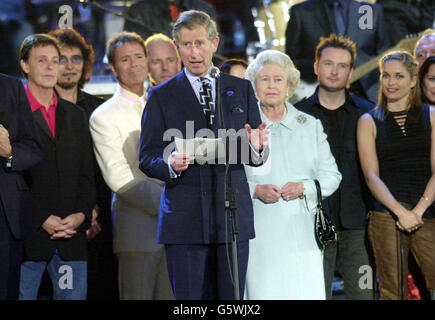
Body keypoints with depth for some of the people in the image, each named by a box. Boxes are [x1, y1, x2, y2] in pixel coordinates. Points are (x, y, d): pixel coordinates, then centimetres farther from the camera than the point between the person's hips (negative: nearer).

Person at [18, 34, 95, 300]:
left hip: (73, 231, 5)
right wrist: (42, 219, -13)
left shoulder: (76, 116, 17)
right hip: (28, 234, -4)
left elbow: (87, 175, 15)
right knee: (22, 294, -3)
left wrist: (82, 214, -2)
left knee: (74, 295, 1)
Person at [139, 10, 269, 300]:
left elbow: (256, 158, 10)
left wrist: (257, 148, -13)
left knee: (232, 300, 5)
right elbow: (147, 159, 3)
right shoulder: (161, 96, 6)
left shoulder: (241, 89, 11)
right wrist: (171, 164, -18)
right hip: (184, 220, -2)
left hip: (233, 218, 2)